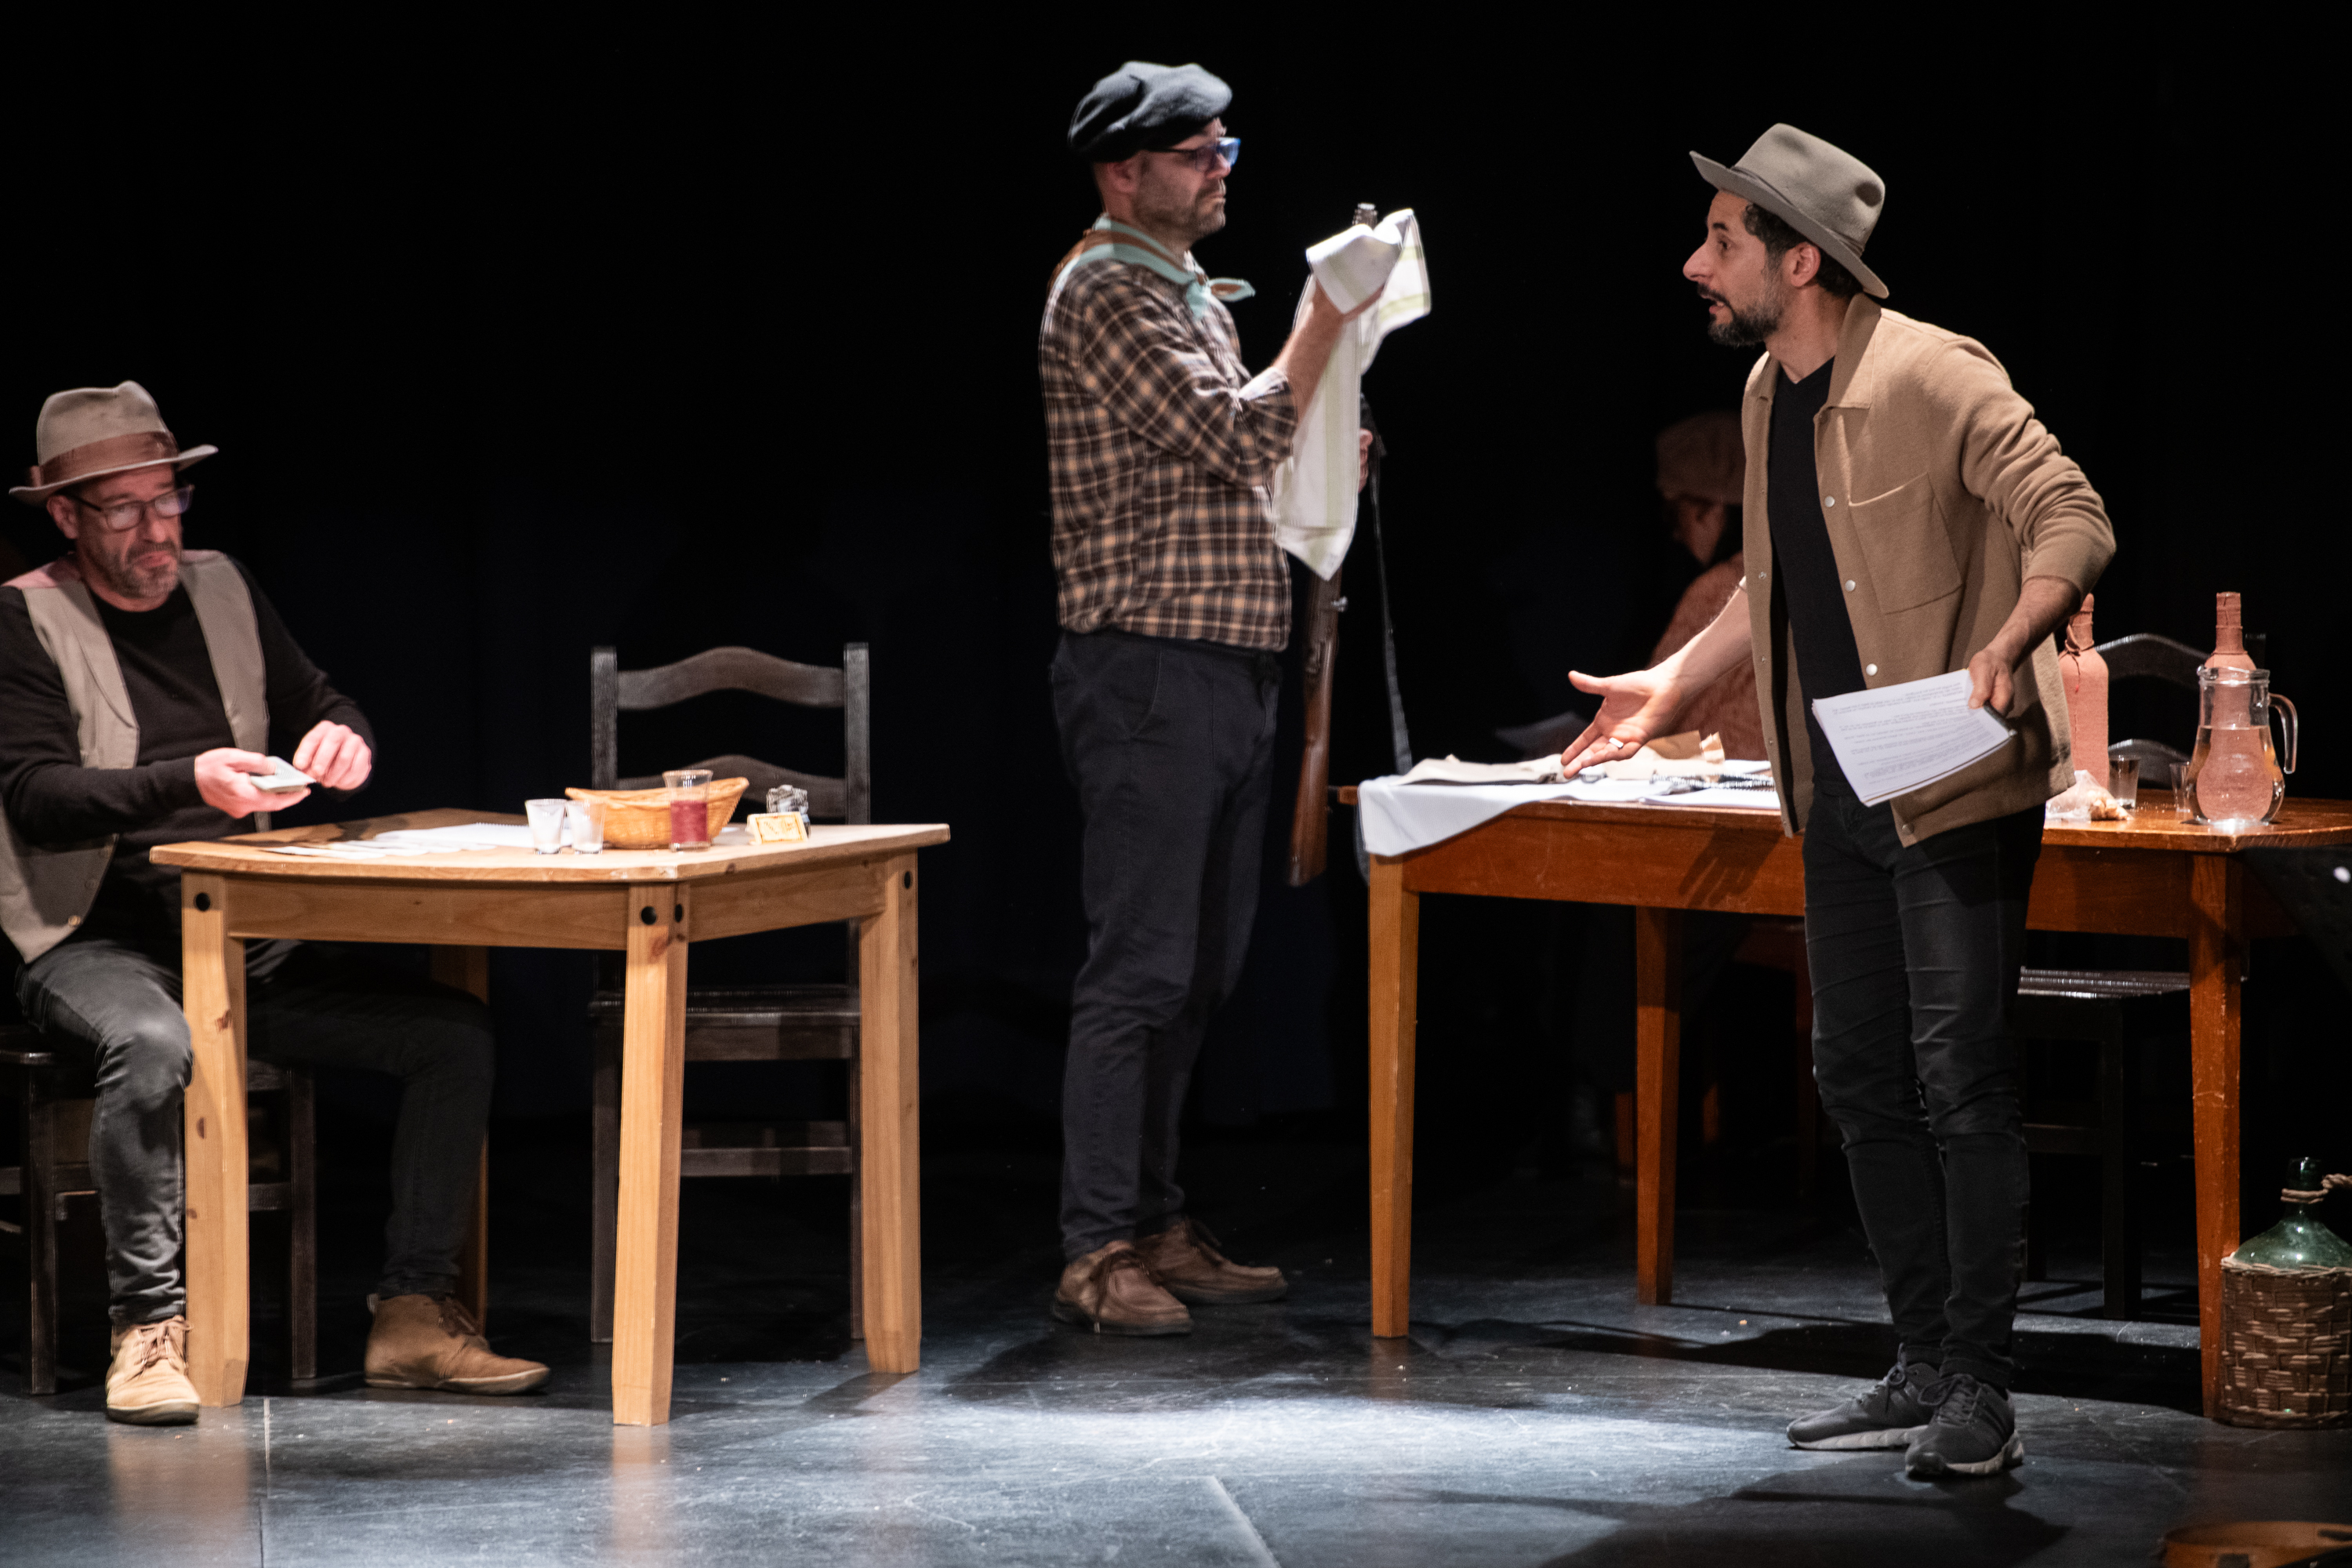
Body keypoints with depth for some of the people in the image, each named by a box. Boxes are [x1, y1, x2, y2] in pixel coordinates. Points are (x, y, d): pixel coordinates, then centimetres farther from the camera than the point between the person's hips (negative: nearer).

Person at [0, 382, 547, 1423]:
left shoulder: (221, 589, 14)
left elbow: (321, 708, 19)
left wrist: (343, 741, -7)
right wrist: (187, 783, -30)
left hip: (248, 944, 6)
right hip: (95, 942, -6)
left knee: (456, 1033, -11)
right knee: (153, 1047, -40)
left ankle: (413, 1317, -7)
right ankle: (149, 1328, -28)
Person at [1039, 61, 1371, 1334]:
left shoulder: (1192, 294, 20)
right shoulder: (1104, 295, -10)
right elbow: (1236, 436, -18)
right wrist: (1327, 315, -13)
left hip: (1228, 671, 10)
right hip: (1149, 667, -10)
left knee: (1196, 973, 11)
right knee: (1140, 970, -10)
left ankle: (1156, 1229, 17)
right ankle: (1098, 1254, -8)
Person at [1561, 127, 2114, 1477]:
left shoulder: (1934, 379, -16)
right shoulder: (1770, 393, 11)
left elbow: (2076, 523, -20)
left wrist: (1998, 656, -35)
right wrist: (1671, 685, 20)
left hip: (1955, 791, -9)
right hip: (1843, 797, 9)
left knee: (1960, 1082, -8)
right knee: (1863, 1080, 11)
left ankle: (1982, 1391, -2)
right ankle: (1925, 1371, 19)